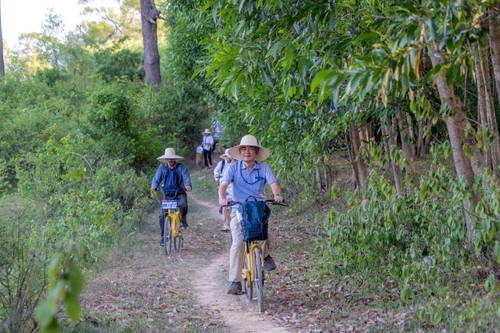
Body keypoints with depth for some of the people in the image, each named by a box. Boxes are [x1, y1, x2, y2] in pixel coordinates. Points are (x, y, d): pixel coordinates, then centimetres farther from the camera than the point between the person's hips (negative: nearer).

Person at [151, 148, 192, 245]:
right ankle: (163, 236, 9)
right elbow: (156, 178, -2)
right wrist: (154, 186, -25)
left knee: (183, 205, -34)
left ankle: (183, 220, -2)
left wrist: (188, 185, -38)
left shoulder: (181, 167, -3)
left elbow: (186, 177, -16)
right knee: (162, 215, -6)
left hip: (180, 193, -3)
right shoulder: (162, 168, 4)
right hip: (167, 194, 3)